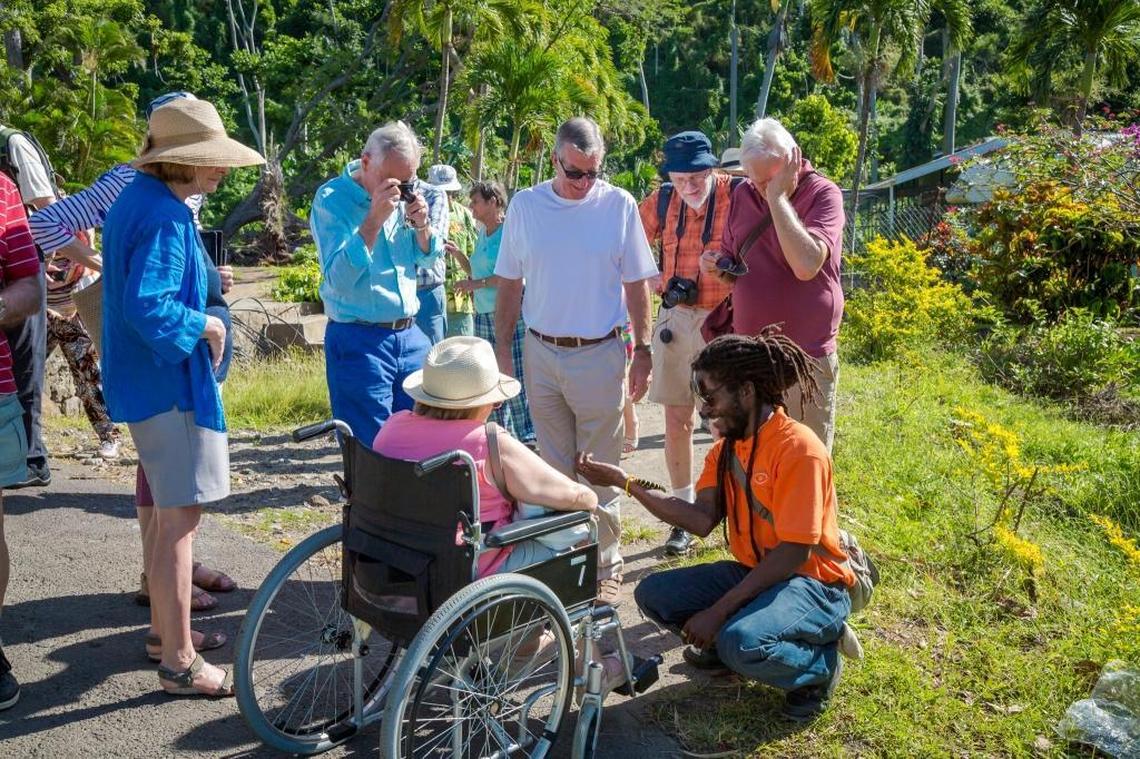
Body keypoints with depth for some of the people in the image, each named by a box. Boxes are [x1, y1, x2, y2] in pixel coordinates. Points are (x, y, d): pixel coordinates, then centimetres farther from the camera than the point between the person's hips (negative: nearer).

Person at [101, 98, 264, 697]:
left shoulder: (134, 199, 11)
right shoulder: (166, 217, -20)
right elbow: (147, 307, -29)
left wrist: (203, 281, 14)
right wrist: (204, 325, -14)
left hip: (144, 377, 11)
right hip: (169, 381, -11)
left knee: (169, 512, 20)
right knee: (179, 518, -3)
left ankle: (163, 628, 35)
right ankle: (179, 663, 7)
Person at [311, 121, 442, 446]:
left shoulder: (404, 197, 5)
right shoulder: (331, 199, -11)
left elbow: (427, 257, 14)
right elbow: (338, 279, -19)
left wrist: (421, 224, -7)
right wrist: (374, 220, -25)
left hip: (410, 335, 6)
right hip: (359, 342, -5)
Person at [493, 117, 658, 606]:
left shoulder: (619, 205, -3)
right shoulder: (525, 205, 2)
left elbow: (636, 285, 2)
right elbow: (509, 284, 7)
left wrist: (643, 351, -1)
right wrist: (502, 348, 3)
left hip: (600, 354, -2)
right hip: (541, 353, 3)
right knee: (554, 470, 14)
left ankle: (606, 566, 18)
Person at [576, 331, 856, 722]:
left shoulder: (798, 449, -22)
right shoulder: (725, 447, 3)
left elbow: (793, 553, -24)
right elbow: (702, 519, -8)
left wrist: (718, 610, -25)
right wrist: (624, 482, -15)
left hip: (812, 583, -7)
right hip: (753, 572, 7)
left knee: (742, 643, -34)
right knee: (653, 594, -6)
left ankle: (819, 662, -2)